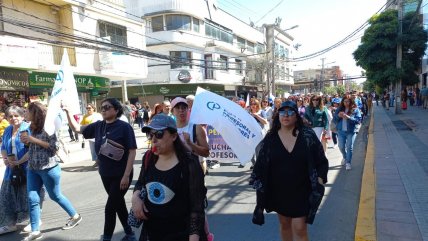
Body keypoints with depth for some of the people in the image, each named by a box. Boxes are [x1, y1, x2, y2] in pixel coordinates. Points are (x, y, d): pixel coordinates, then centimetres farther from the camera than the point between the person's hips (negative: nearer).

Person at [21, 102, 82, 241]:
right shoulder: (33, 127, 10)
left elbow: (54, 146, -19)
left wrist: (33, 139, -20)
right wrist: (27, 141, -1)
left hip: (48, 167, -7)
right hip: (32, 168, 7)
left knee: (55, 195, 7)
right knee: (32, 198, 2)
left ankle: (75, 216, 26)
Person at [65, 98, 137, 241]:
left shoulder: (124, 127, -15)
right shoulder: (98, 126, 1)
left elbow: (132, 152, -16)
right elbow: (77, 128, 12)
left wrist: (126, 176, -20)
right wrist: (67, 111, -2)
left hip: (121, 175, -6)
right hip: (105, 175, 6)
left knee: (110, 207, -1)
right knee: (119, 204, 17)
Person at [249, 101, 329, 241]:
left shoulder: (308, 135, -9)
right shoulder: (270, 138, -6)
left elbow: (321, 161, -3)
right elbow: (260, 164, 0)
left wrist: (319, 181, -15)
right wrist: (259, 187, -1)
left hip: (301, 190, -2)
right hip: (278, 191, 2)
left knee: (299, 228, -2)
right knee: (284, 224, 19)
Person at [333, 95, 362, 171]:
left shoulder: (355, 109, -3)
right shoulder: (339, 109, 6)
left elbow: (358, 120, -11)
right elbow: (334, 119, 6)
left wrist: (348, 117, -22)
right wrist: (338, 116, -15)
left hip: (351, 131, -3)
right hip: (341, 131, 3)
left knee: (349, 147, -2)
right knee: (341, 147, 9)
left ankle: (348, 163, 11)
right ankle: (345, 157, 39)